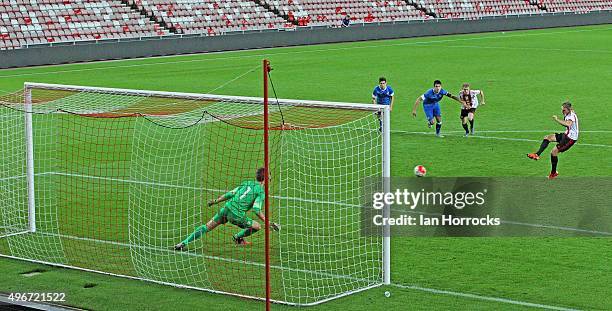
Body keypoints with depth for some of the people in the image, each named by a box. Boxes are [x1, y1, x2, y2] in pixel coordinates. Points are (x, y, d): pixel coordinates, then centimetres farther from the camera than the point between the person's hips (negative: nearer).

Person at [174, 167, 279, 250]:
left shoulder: (247, 183, 17)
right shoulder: (261, 192, -2)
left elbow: (230, 194, 17)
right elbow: (256, 210, -14)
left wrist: (215, 201, 27)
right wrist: (268, 223, -10)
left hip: (226, 208, 6)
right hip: (237, 215, -6)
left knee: (207, 227, 9)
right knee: (257, 227, 9)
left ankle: (184, 243, 3)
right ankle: (238, 237, 20)